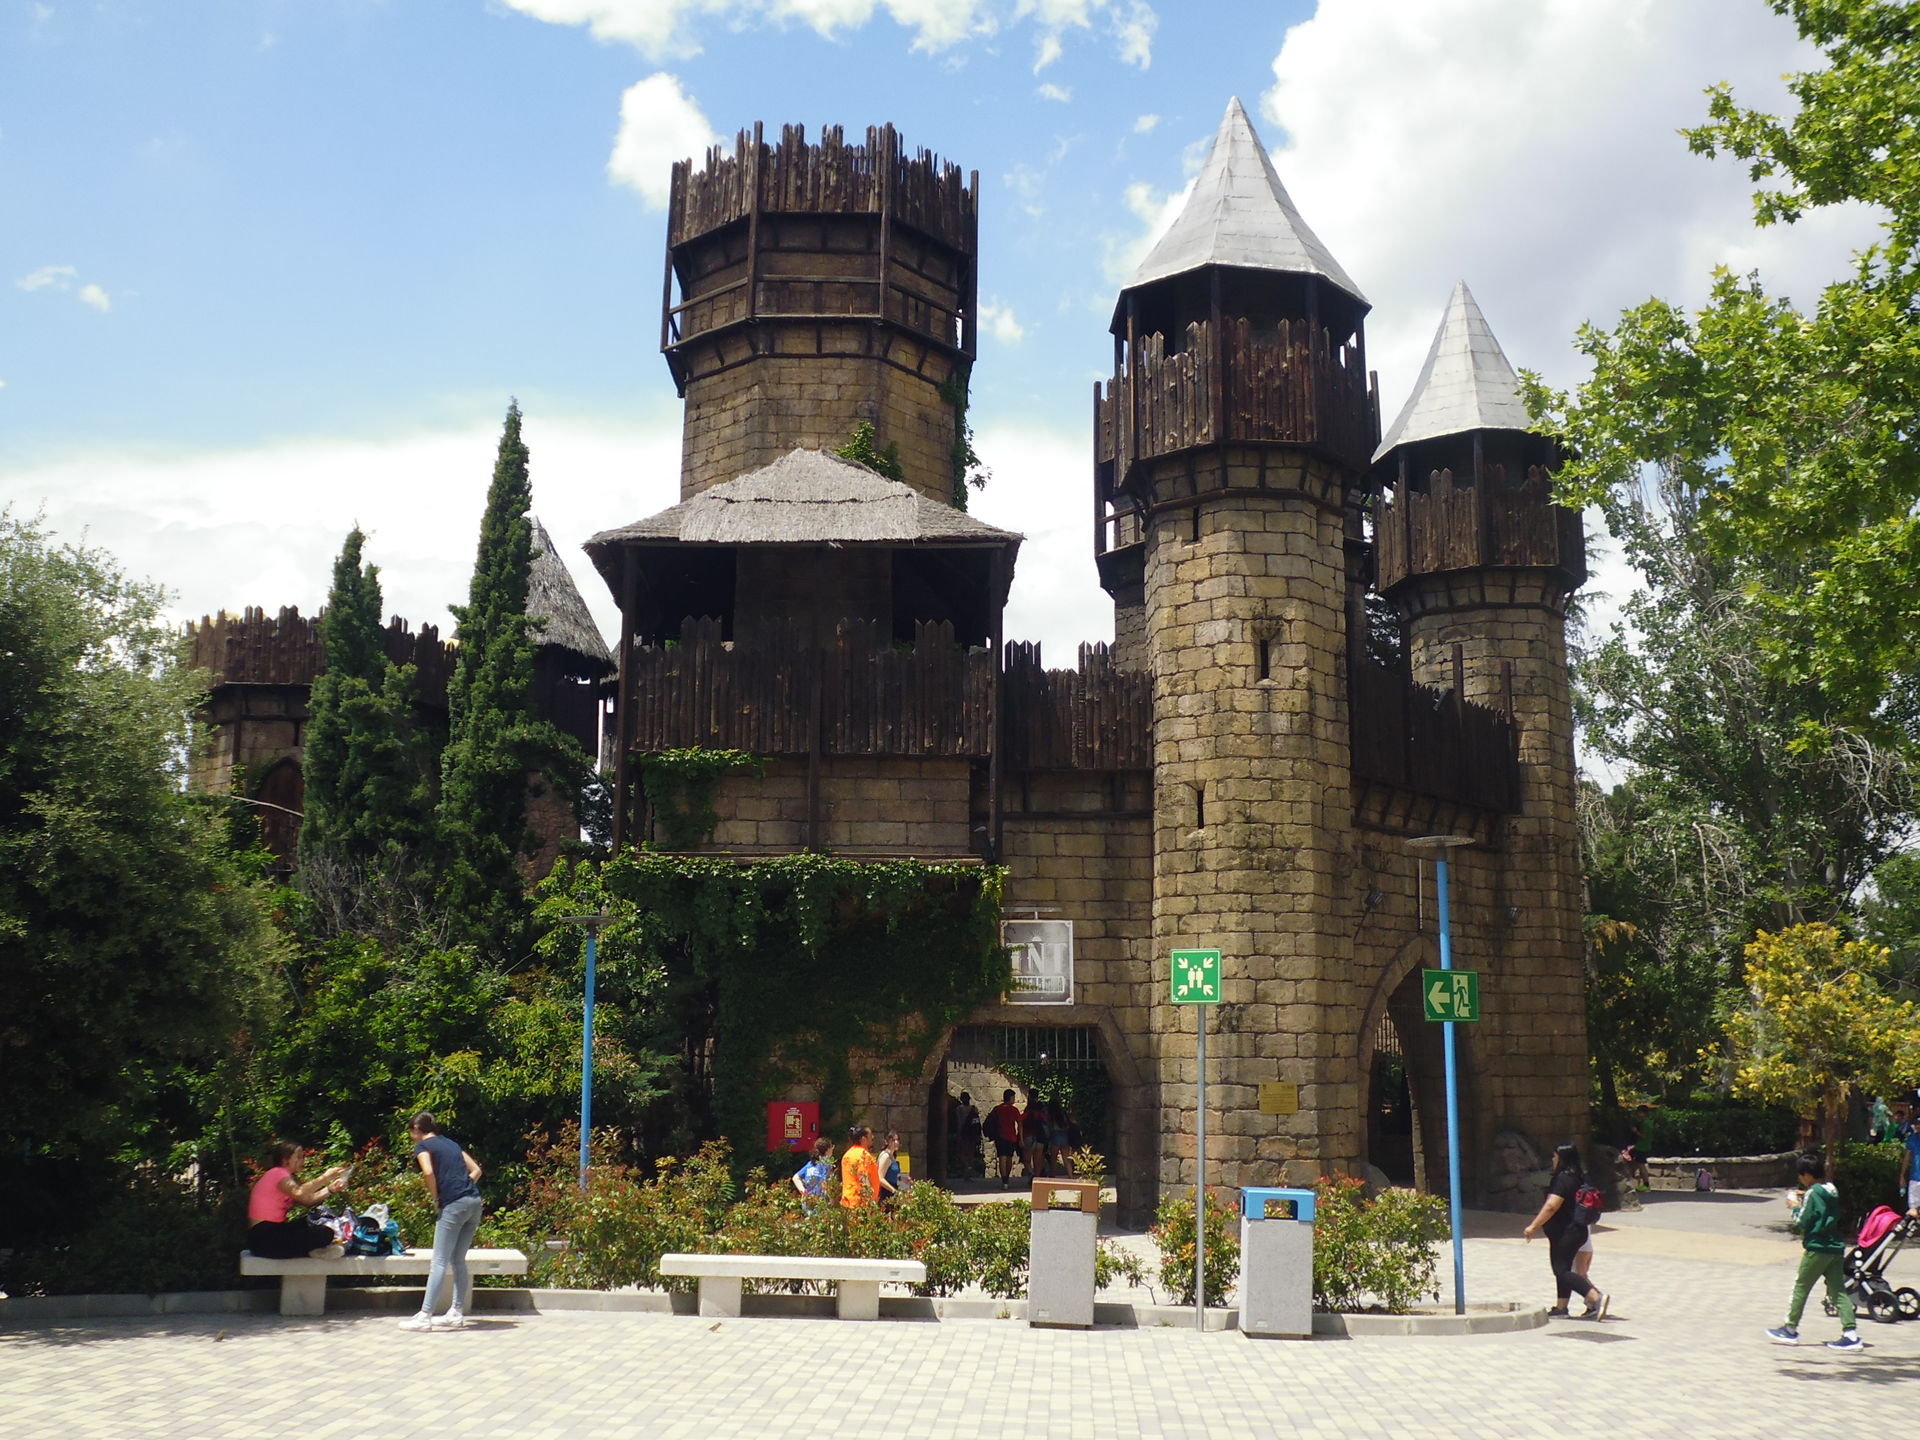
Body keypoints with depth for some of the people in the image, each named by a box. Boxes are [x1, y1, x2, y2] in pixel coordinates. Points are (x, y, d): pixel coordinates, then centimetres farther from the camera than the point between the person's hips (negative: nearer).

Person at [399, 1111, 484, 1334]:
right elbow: (476, 1170, 21)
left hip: (454, 1205, -7)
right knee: (458, 1260, 14)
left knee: (440, 1262, -4)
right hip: (474, 1202, 7)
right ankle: (457, 1313, 16)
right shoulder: (451, 1144, 24)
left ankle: (424, 1316, -4)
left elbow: (428, 1172, -15)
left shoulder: (423, 1146, 3)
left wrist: (435, 1198, -2)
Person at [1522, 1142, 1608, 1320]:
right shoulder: (1577, 1177, 11)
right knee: (1562, 1269, 17)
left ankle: (1596, 1298, -20)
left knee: (1563, 1271, -9)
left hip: (1565, 1233, -10)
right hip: (1575, 1230, 10)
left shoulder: (1564, 1179, -20)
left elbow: (1551, 1206, -25)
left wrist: (1533, 1227, -21)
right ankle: (1561, 1307, 23)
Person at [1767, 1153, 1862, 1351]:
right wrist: (1804, 1197, 17)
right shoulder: (1832, 1190, 9)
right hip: (1836, 1247, 7)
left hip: (1817, 1249, -7)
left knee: (1801, 1287, 5)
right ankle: (1851, 1334, -5)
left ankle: (1790, 1330, 13)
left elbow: (1802, 1222, -13)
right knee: (1838, 1290, 5)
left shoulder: (1813, 1193, -14)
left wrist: (1795, 1206, 3)